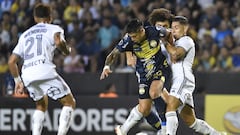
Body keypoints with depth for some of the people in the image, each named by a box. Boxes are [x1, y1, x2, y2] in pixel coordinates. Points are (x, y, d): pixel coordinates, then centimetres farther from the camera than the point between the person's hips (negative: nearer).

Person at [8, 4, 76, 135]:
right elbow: (58, 42, -13)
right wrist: (67, 50, 0)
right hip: (45, 71, -5)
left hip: (27, 75, 5)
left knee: (41, 105, 28)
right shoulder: (54, 29, 14)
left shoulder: (25, 35, 29)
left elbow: (11, 61, 26)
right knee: (69, 102, 8)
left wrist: (18, 81, 32)